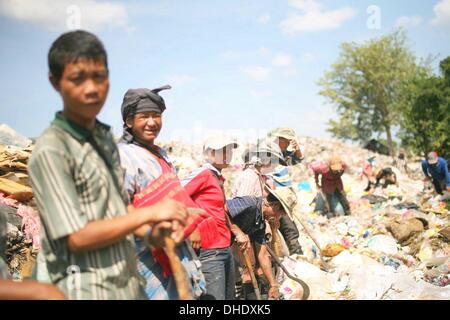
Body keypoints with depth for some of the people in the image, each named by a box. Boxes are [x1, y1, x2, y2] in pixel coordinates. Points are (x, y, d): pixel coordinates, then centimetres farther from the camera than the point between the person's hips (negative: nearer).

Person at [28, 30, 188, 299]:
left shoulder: (104, 137, 9)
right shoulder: (51, 150, -15)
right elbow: (77, 238, -18)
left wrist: (152, 231, 1)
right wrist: (149, 213, -15)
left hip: (129, 284, 7)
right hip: (88, 290, -7)